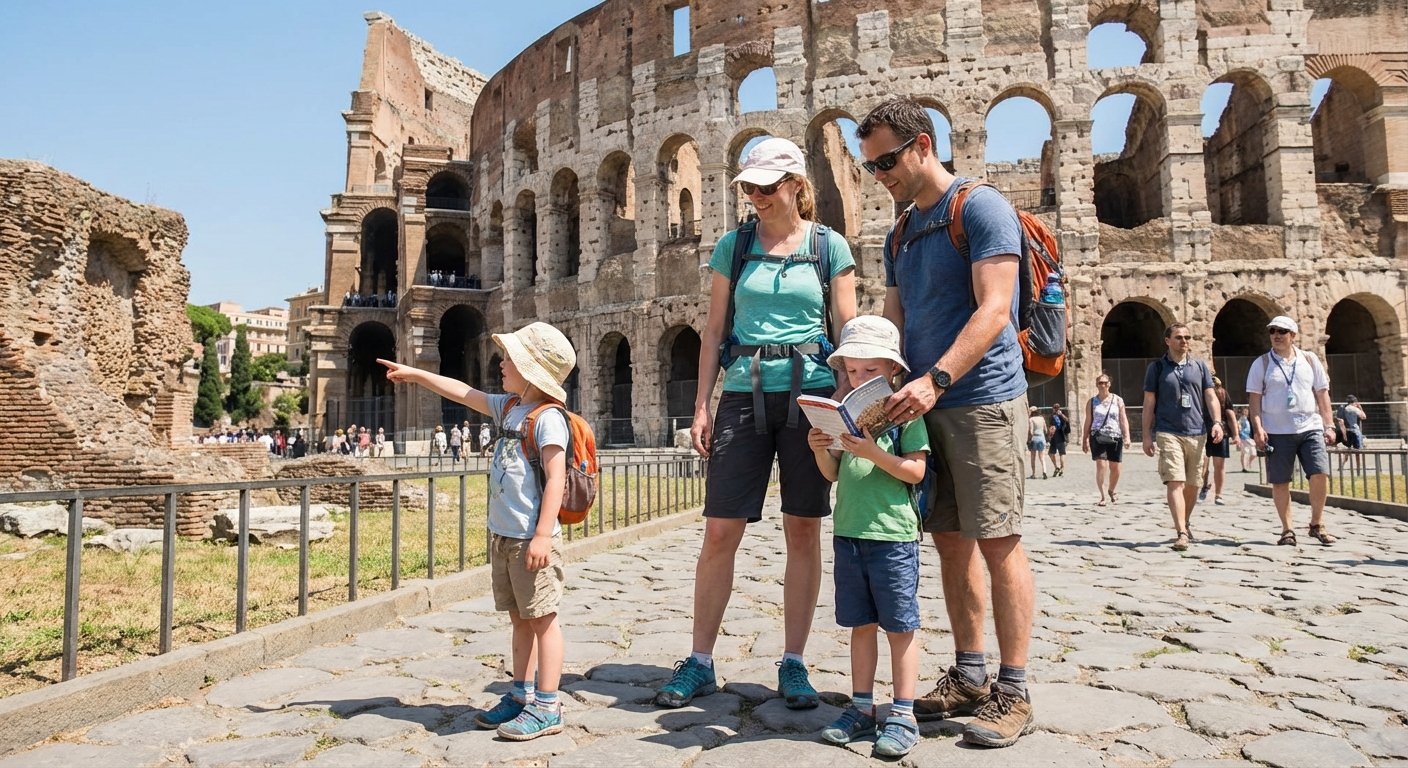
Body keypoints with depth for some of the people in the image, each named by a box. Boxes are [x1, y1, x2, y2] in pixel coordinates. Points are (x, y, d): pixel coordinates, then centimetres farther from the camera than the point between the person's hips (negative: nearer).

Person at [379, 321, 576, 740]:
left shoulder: (548, 418, -16)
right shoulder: (508, 407, 11)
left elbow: (555, 479, -21)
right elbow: (463, 392, 23)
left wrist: (543, 535, -24)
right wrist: (416, 374, 27)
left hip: (531, 539, -9)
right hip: (502, 536, 9)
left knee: (542, 619, -1)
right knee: (519, 618, 16)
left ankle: (546, 707, 7)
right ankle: (521, 695, 27)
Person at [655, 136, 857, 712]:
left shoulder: (830, 246, 6)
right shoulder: (732, 245, 10)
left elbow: (848, 332, 5)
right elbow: (714, 330, 9)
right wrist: (702, 406, 2)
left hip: (809, 393, -1)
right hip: (744, 394, 1)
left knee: (803, 530, 4)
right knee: (720, 530, 0)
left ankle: (793, 664, 17)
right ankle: (700, 663, 13)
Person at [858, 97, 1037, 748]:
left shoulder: (981, 207, -6)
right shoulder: (900, 235, 18)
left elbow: (993, 311, -16)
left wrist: (933, 380, -26)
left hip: (982, 400, -8)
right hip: (925, 405, 8)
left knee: (997, 542, -4)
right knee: (950, 540, 10)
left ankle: (1013, 692, 7)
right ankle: (968, 678, 21)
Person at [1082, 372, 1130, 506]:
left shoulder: (1118, 400, 8)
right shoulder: (1092, 402, 8)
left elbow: (1123, 419, 5)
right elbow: (1088, 422, 10)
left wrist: (1127, 436, -6)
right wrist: (1085, 440, 7)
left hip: (1115, 437, 1)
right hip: (1098, 437, -1)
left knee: (1115, 468, 6)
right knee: (1101, 466, -14)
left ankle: (1111, 491, 32)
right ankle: (1102, 497, -11)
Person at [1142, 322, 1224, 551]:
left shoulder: (1200, 366, 12)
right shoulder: (1157, 367, 5)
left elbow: (1211, 397, 10)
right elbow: (1149, 403, 4)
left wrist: (1217, 422, -7)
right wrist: (1147, 435, -1)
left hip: (1197, 433, 3)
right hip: (1168, 433, -3)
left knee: (1192, 485, 10)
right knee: (1174, 482, -13)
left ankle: (1185, 524, 29)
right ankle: (1181, 533, -17)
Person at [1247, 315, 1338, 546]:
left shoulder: (1309, 360, 10)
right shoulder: (1261, 364, 4)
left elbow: (1322, 394, 12)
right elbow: (1254, 398, 1)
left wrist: (1329, 425, 5)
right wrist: (1258, 428, -8)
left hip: (1311, 428, 1)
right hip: (1277, 432, -1)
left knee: (1320, 474, -9)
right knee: (1280, 482, 1)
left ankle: (1317, 524, 9)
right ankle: (1287, 529, 13)